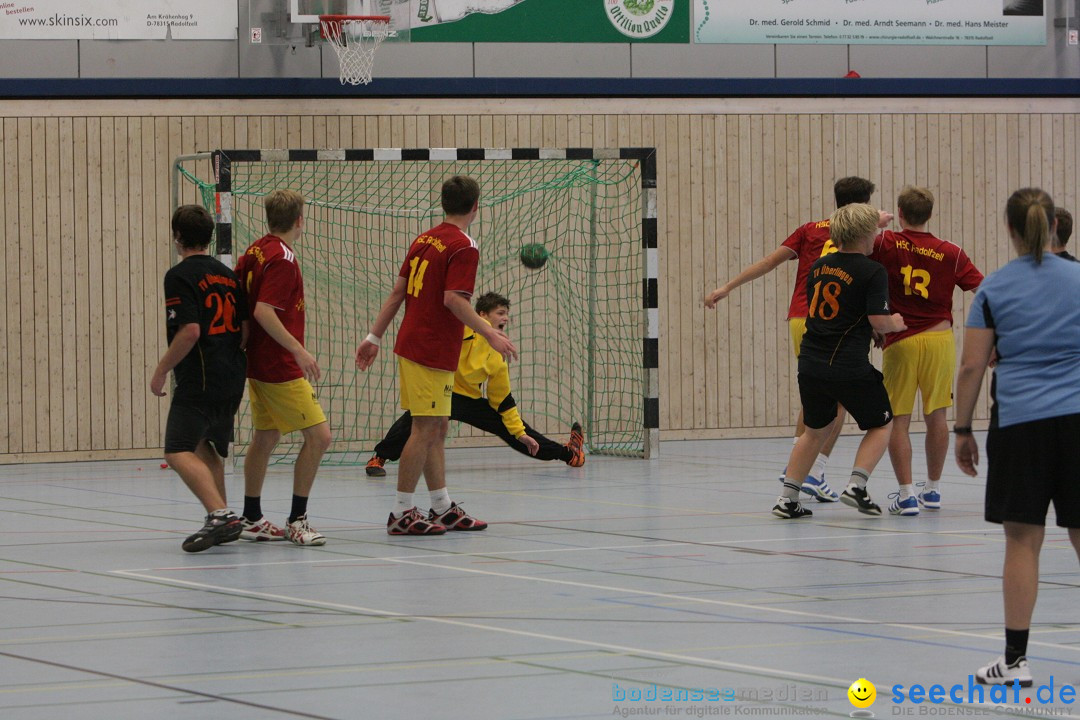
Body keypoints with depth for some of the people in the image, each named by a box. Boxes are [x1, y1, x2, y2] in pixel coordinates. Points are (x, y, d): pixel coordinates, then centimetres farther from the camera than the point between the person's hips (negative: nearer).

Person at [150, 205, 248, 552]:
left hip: (199, 380, -9)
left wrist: (161, 371, -11)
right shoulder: (227, 275, 13)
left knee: (179, 452, -14)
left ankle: (221, 514, -29)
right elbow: (246, 329, 13)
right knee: (207, 450, 23)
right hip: (232, 379, 9)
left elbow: (190, 330, -20)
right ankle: (221, 523, 26)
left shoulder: (180, 276, -10)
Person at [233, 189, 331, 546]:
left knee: (265, 437, 17)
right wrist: (299, 351, -28)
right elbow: (264, 311, -25)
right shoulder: (282, 259, -17)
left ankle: (252, 518, 23)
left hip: (258, 362, 10)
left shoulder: (255, 251, 8)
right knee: (318, 435, -8)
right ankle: (297, 520, -6)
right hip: (280, 367, -10)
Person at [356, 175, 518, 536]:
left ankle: (443, 508, 19)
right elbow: (454, 300, -23)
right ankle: (402, 514, -5)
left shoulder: (424, 240, 13)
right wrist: (490, 335, -21)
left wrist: (374, 337, 16)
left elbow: (397, 292, 13)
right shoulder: (463, 247, -12)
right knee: (425, 430, -6)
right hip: (433, 352, -9)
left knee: (436, 428, 14)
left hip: (410, 344, 9)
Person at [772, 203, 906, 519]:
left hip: (810, 363, 6)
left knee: (815, 431, 23)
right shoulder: (872, 271, -9)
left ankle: (787, 498, 17)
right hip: (850, 368, -6)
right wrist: (896, 324, 8)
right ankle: (856, 486, -2)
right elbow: (879, 321, -13)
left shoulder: (818, 266, 10)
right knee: (880, 424, 15)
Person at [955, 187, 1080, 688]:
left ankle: (1015, 659, 1)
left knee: (1022, 539, 0)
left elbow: (971, 366, 0)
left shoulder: (994, 289, 2)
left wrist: (963, 429, 8)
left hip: (1020, 421, -1)